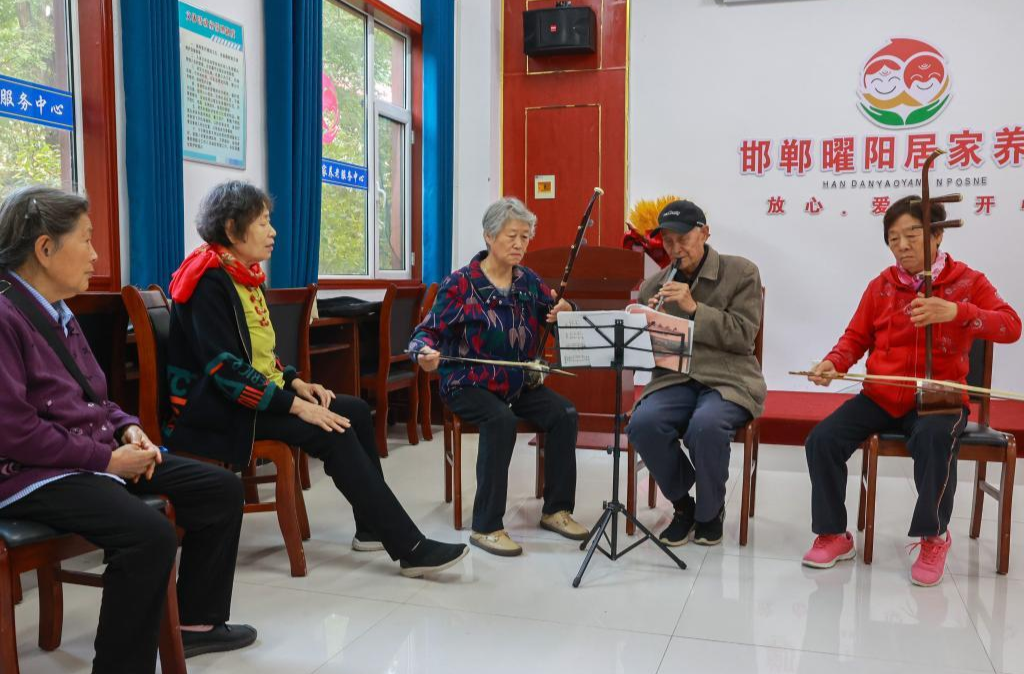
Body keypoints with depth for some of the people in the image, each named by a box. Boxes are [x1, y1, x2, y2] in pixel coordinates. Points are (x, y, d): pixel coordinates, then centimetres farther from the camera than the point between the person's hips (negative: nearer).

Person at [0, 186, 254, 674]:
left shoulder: (57, 313, 13)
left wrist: (127, 429, 1)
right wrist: (107, 458, -19)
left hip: (93, 459, 10)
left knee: (221, 489, 6)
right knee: (150, 534, -35)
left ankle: (197, 621, 19)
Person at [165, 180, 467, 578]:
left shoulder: (243, 276, 12)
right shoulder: (209, 281, -17)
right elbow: (224, 369, -24)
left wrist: (295, 383, 2)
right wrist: (295, 405, -25)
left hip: (258, 393, 9)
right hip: (217, 408, -9)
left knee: (356, 410, -2)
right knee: (332, 433, -22)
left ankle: (374, 526, 6)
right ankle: (409, 547, -18)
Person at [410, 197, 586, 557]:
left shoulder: (529, 281, 6)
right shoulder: (461, 283, -9)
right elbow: (427, 331, -13)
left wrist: (565, 312, -17)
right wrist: (426, 353, -37)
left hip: (519, 383, 5)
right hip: (469, 385, -5)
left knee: (565, 414, -19)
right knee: (502, 421, -34)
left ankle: (556, 509, -2)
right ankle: (486, 526, -25)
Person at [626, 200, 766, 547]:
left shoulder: (741, 272, 4)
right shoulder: (654, 285, 13)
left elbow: (743, 337, -5)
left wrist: (694, 308, -14)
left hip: (728, 379, -3)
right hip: (674, 379, 3)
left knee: (706, 425, -35)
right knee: (642, 423, -29)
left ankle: (710, 512, -4)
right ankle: (682, 504, 0)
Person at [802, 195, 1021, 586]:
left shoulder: (967, 281, 0)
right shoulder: (881, 286, 8)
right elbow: (856, 337, 11)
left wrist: (956, 312, -31)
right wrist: (833, 364, -11)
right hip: (881, 396, 4)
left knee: (934, 441, -37)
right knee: (822, 439, -17)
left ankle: (934, 538, -10)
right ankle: (834, 534, 2)